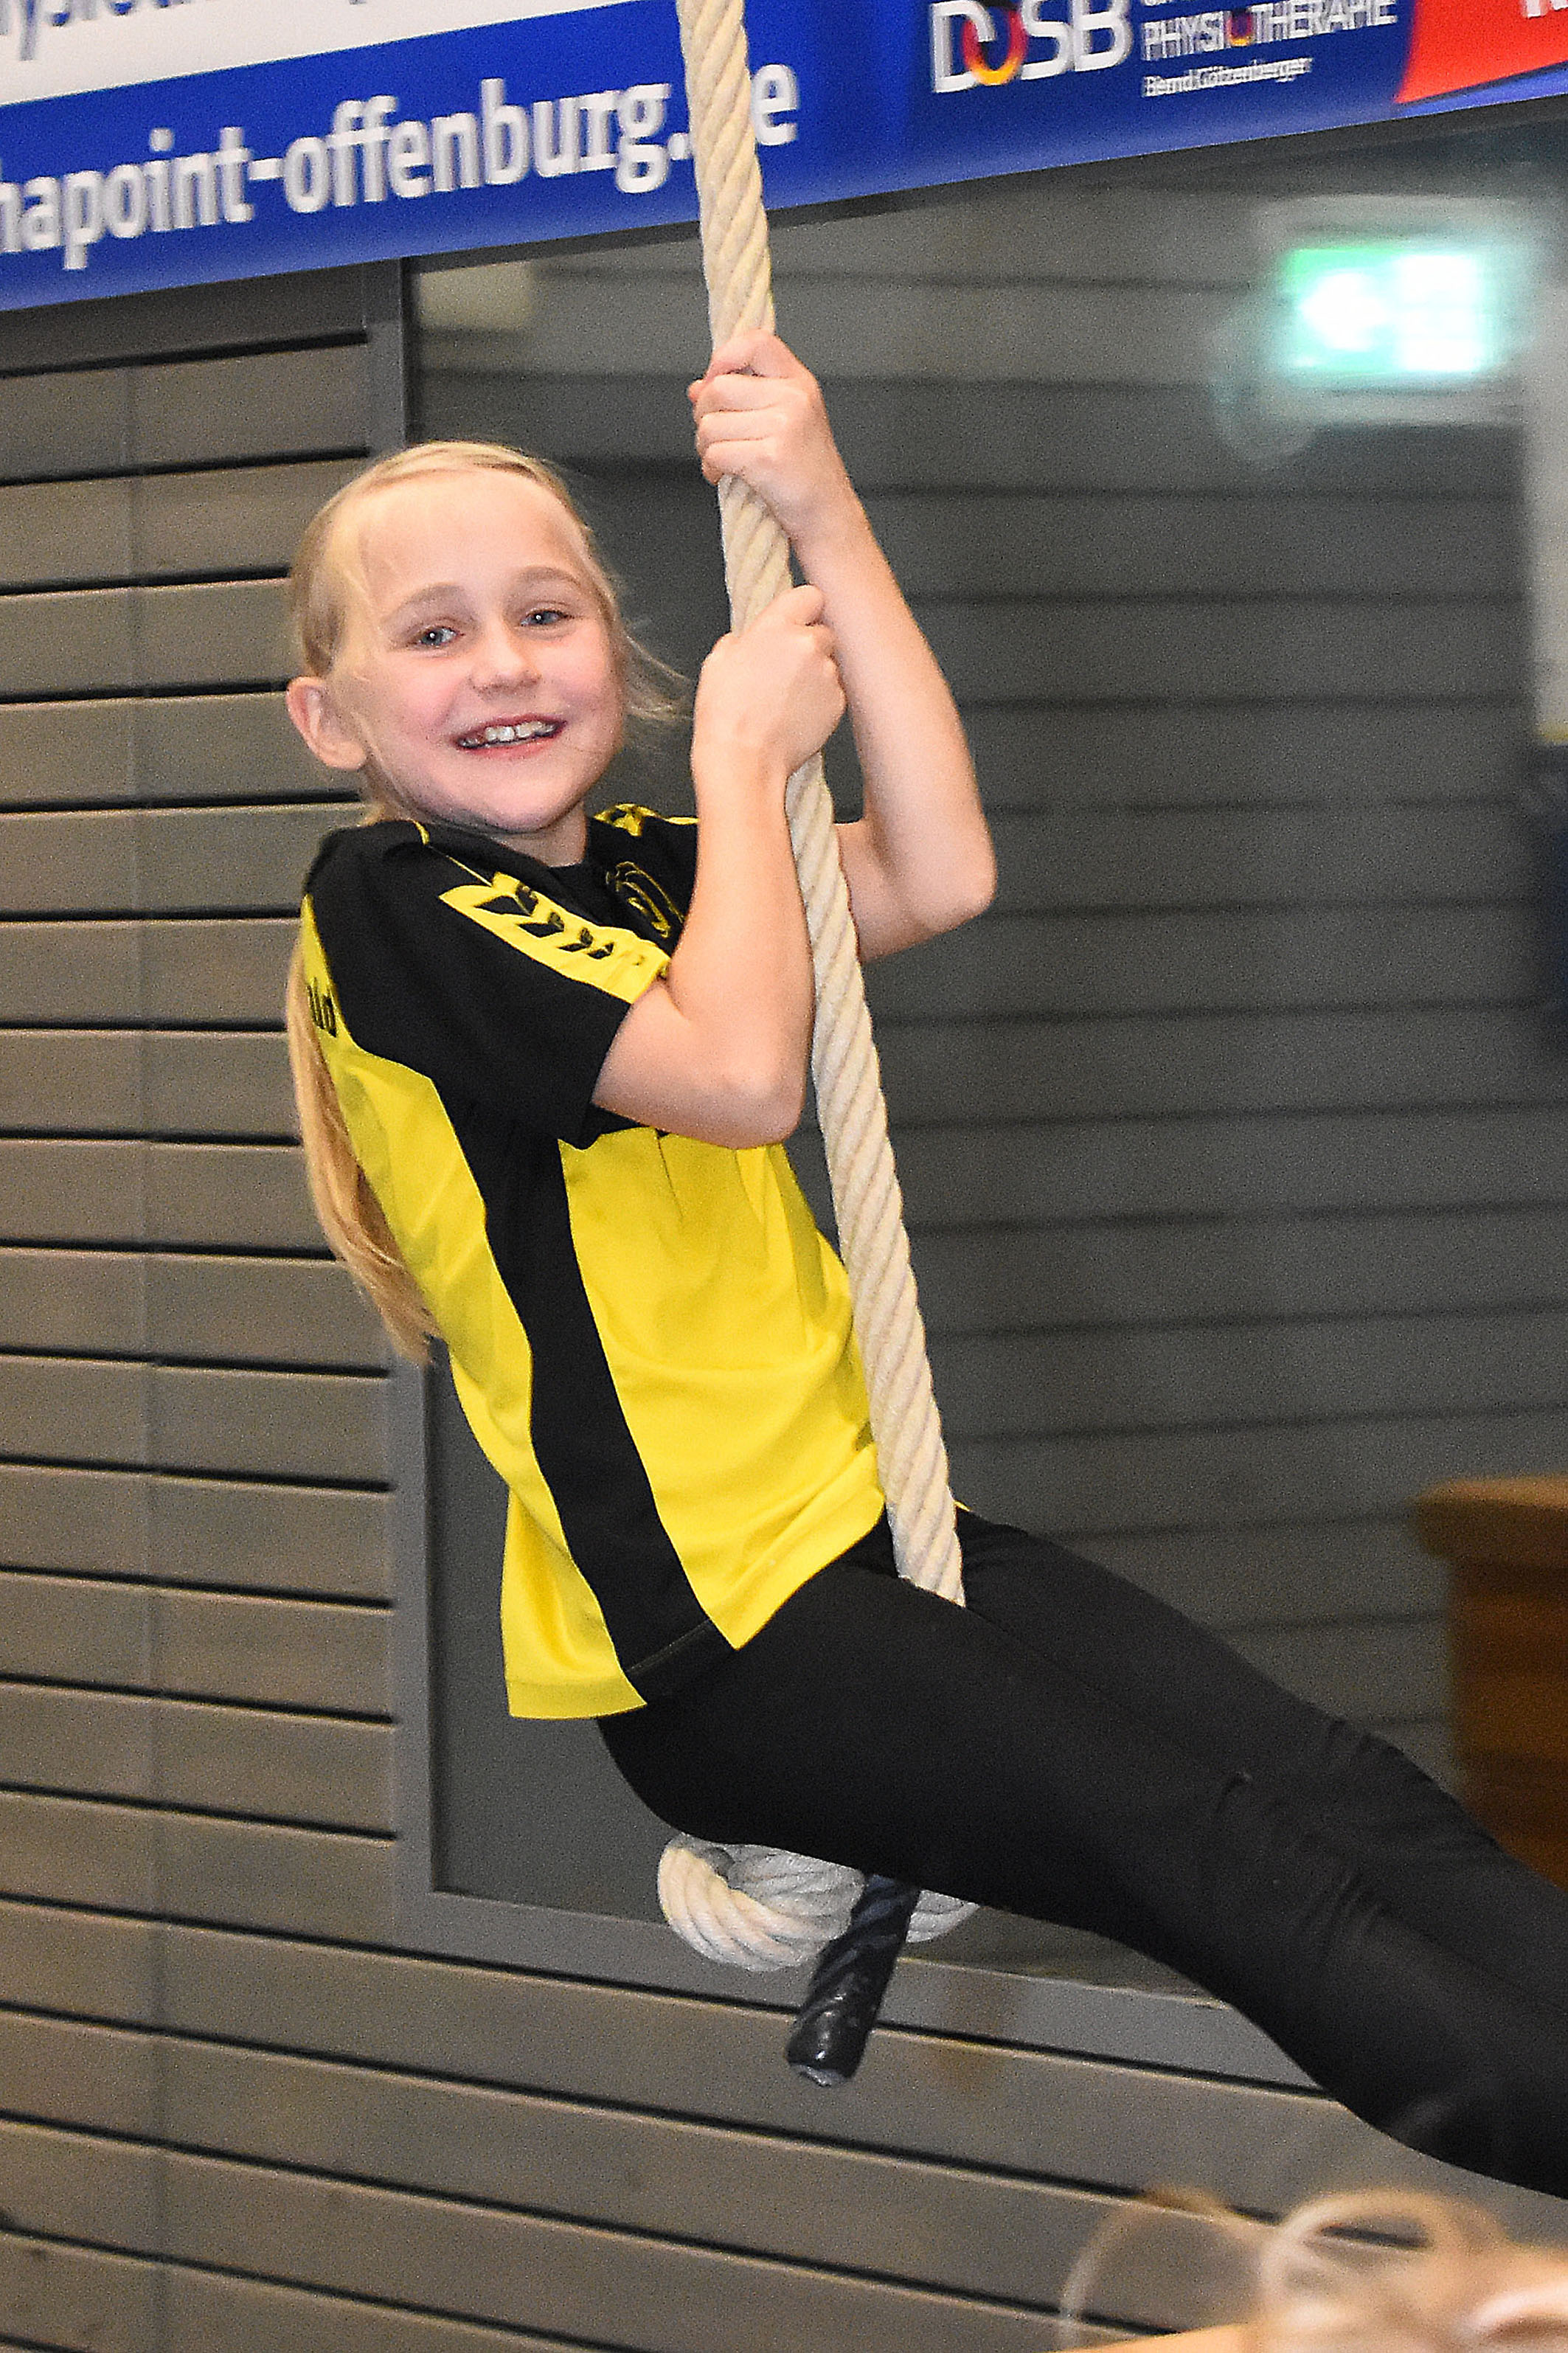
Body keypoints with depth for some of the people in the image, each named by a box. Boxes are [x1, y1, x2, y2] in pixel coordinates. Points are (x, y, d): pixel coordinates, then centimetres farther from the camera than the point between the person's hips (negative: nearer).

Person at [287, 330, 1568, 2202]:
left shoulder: (627, 868, 14)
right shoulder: (394, 905, -10)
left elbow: (937, 879, -1)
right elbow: (740, 1069, -23)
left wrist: (832, 535, -6)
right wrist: (741, 746, -11)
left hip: (859, 1520, 7)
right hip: (709, 1633, -7)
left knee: (1349, 1793, -10)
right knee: (1217, 1852, -21)